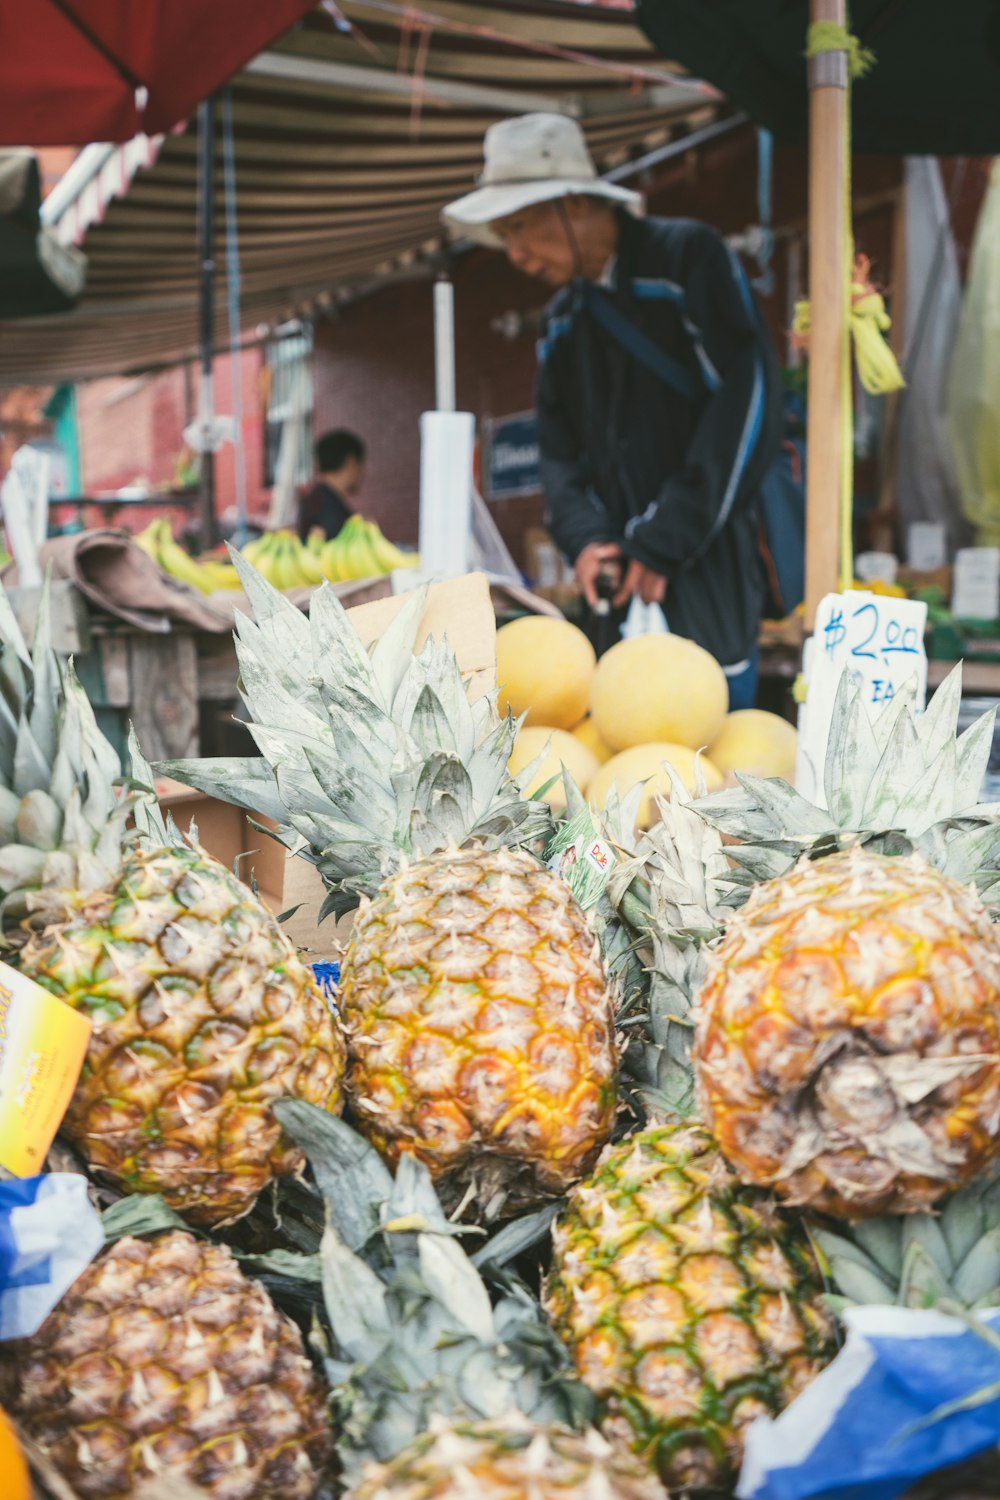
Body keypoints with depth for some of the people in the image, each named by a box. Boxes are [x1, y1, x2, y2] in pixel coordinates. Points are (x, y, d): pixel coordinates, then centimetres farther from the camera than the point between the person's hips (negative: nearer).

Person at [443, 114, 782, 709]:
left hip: (705, 565, -6)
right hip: (617, 582, 6)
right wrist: (584, 537, -3)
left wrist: (665, 543, -15)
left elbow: (747, 402, -13)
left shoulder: (690, 258, -5)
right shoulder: (564, 316, 16)